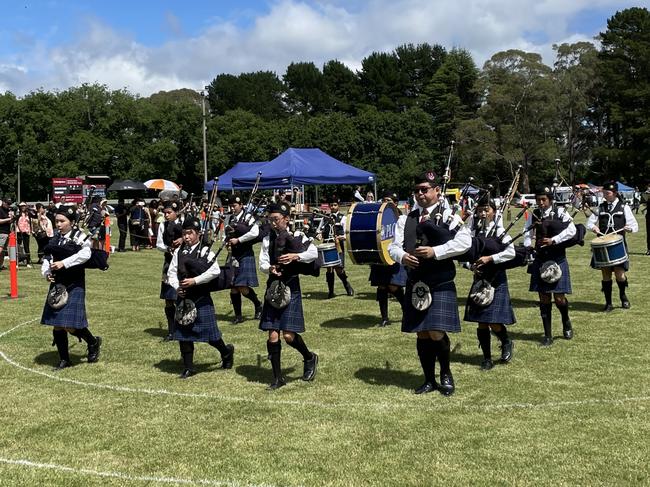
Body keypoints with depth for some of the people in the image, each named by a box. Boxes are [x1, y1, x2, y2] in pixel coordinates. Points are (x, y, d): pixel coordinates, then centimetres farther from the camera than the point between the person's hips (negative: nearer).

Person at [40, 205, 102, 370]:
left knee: (70, 326, -11)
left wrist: (64, 263, -29)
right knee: (57, 325, 7)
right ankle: (64, 360, 20)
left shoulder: (79, 237, -7)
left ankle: (93, 342, 16)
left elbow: (85, 254, -25)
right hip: (57, 285, 6)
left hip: (74, 286, -6)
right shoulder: (55, 238, 10)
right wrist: (46, 272, -9)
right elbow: (47, 257, 10)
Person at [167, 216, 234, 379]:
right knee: (183, 334, 5)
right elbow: (171, 272, 7)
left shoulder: (205, 251, -7)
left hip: (201, 298, -4)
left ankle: (226, 351, 29)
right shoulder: (179, 252, 7)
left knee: (208, 332, 0)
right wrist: (176, 287, -10)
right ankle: (188, 368, 16)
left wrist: (195, 280, -20)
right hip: (183, 298, 4)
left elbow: (215, 271, -18)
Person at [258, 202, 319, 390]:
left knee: (288, 335, -8)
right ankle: (278, 378, 13)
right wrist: (270, 268, -16)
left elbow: (314, 253, -11)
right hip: (273, 287, 4)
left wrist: (295, 256, -24)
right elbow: (262, 264, 5)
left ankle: (309, 357, 22)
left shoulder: (297, 236, 0)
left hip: (290, 288, -3)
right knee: (273, 336, 2)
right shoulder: (267, 239, 9)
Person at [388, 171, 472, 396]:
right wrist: (402, 256, -16)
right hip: (416, 284, 4)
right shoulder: (406, 220, 10)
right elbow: (393, 246, 7)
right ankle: (429, 380, 24)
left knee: (437, 333, -10)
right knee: (421, 334, 9)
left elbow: (465, 241, -16)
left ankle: (446, 373, 17)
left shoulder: (448, 216, -3)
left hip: (441, 284, -4)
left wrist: (435, 251, -22)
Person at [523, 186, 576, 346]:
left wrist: (553, 240, -21)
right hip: (540, 260, 3)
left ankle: (566, 323, 29)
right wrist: (528, 246, -16)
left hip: (557, 260, -3)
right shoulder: (533, 215, 5)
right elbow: (528, 233, 3)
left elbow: (571, 230, -14)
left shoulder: (560, 212, -4)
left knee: (559, 297, -3)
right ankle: (547, 335, 14)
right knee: (544, 298, 4)